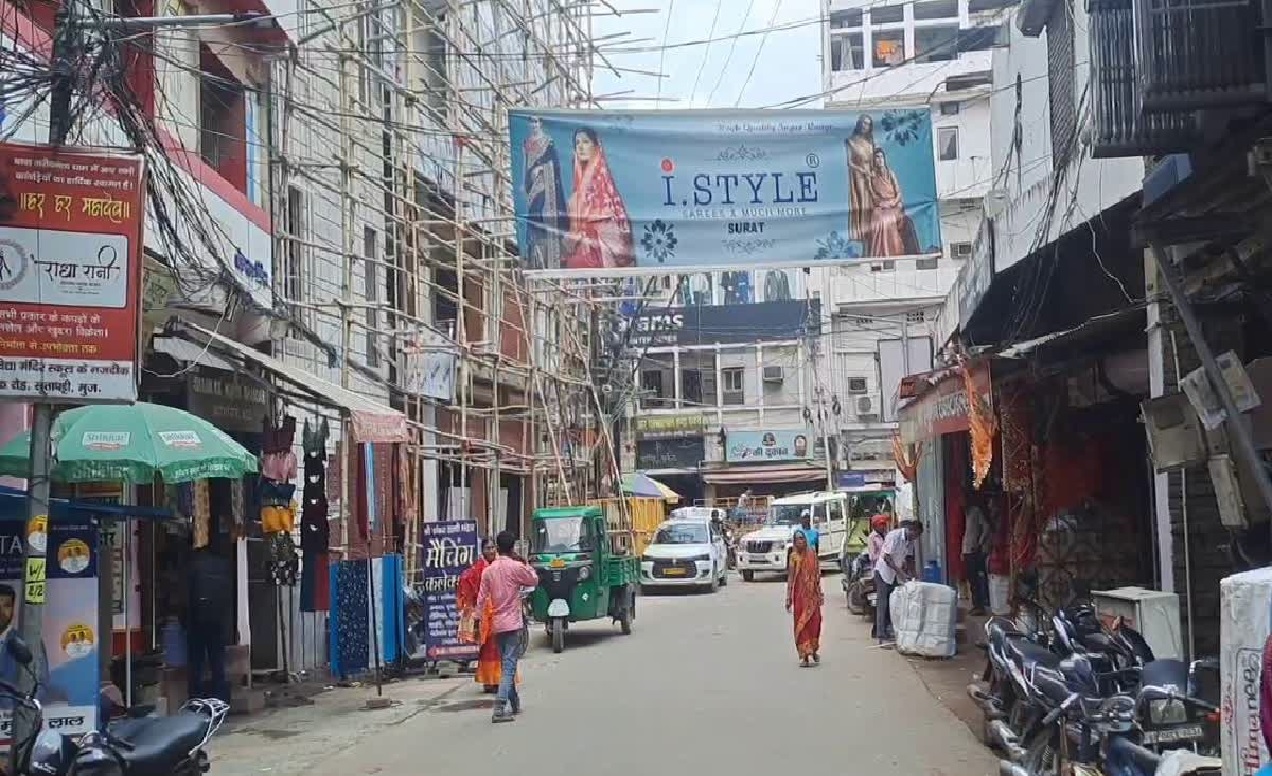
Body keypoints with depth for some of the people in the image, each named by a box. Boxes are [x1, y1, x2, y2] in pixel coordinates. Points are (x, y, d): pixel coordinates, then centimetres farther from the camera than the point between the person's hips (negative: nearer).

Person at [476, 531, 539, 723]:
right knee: (509, 666, -9)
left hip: (496, 625, 5)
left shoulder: (488, 571, 3)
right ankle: (499, 708, -20)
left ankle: (514, 704, 29)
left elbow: (481, 599, 4)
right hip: (513, 623, -5)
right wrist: (524, 563, 13)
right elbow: (534, 581, 6)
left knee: (506, 665, 18)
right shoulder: (516, 567, -10)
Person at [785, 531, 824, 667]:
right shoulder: (794, 556, -1)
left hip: (813, 593, 2)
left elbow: (818, 574, 9)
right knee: (801, 623, -3)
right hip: (799, 593, -2)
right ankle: (804, 655, -2)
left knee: (814, 621, 1)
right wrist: (788, 597, -3)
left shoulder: (812, 553, 4)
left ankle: (813, 650, 21)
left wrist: (820, 592, 6)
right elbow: (790, 577, 0)